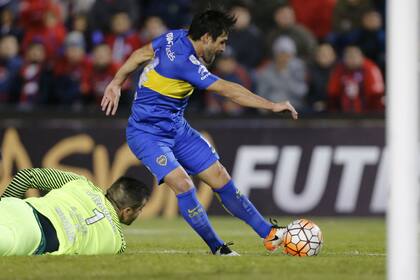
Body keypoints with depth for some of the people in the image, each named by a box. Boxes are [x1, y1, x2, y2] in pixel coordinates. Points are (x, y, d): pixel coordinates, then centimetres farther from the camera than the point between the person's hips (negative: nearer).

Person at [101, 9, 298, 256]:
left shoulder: (176, 38, -4)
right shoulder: (184, 61, -30)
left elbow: (140, 55, 9)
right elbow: (228, 90, -28)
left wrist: (116, 84, 18)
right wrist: (272, 106, -24)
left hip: (177, 128, 9)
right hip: (148, 134, -9)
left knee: (221, 179, 4)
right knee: (183, 185, -27)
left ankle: (270, 234, 8)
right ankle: (218, 249, -15)